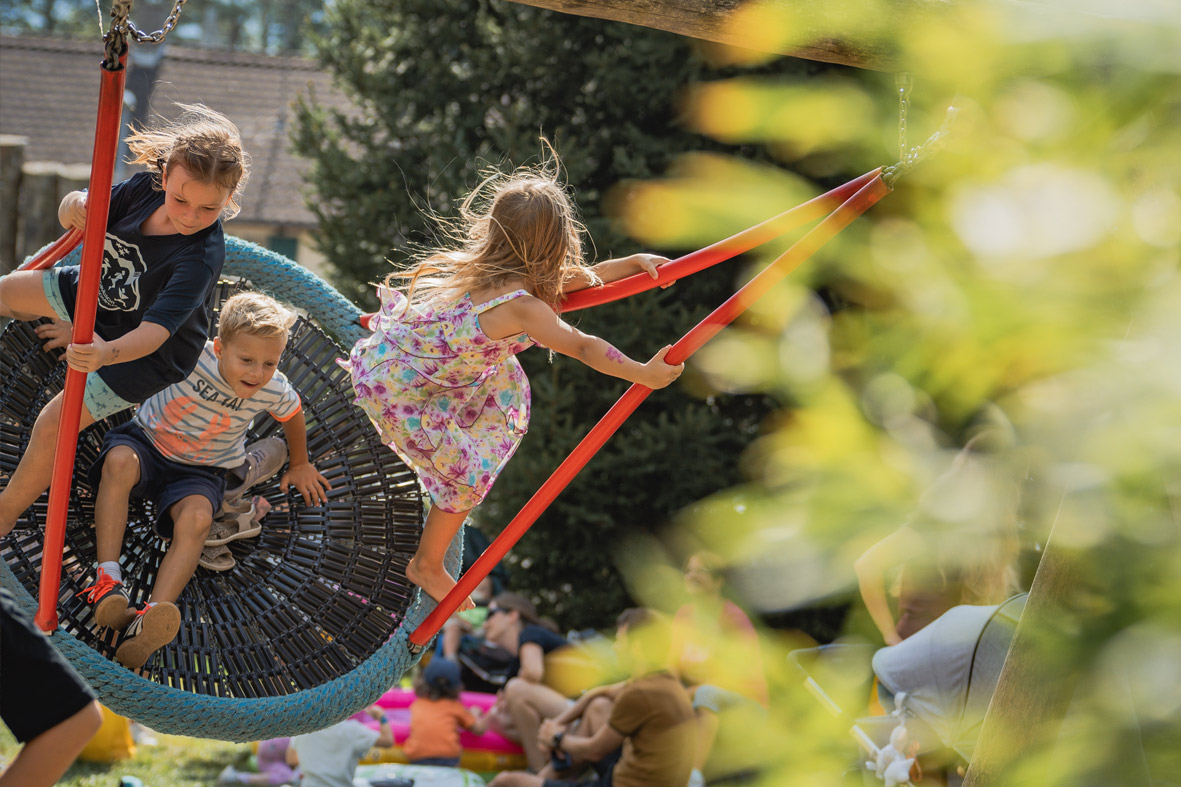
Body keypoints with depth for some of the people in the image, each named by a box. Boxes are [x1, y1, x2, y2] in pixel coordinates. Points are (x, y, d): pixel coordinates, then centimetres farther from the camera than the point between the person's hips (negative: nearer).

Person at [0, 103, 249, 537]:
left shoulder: (201, 257, -39)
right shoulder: (148, 187, -23)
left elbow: (153, 333, -45)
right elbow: (72, 213, -12)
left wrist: (108, 354, -65)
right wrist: (76, 206, -37)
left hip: (145, 353, -6)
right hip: (101, 292, 7)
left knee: (54, 422, -13)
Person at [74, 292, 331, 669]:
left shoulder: (274, 390, -13)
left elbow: (293, 414, 10)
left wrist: (299, 465, 25)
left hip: (200, 471, 1)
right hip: (147, 441, -1)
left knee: (196, 519, -32)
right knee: (119, 462, -37)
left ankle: (149, 619, -48)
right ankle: (107, 580, -38)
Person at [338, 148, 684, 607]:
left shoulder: (487, 270, -2)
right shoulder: (519, 306, -29)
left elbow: (573, 280, 11)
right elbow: (582, 348, -22)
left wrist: (636, 263, 9)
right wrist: (644, 374, -13)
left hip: (396, 352, 9)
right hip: (395, 390, -9)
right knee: (469, 473, 0)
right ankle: (427, 567, 21)